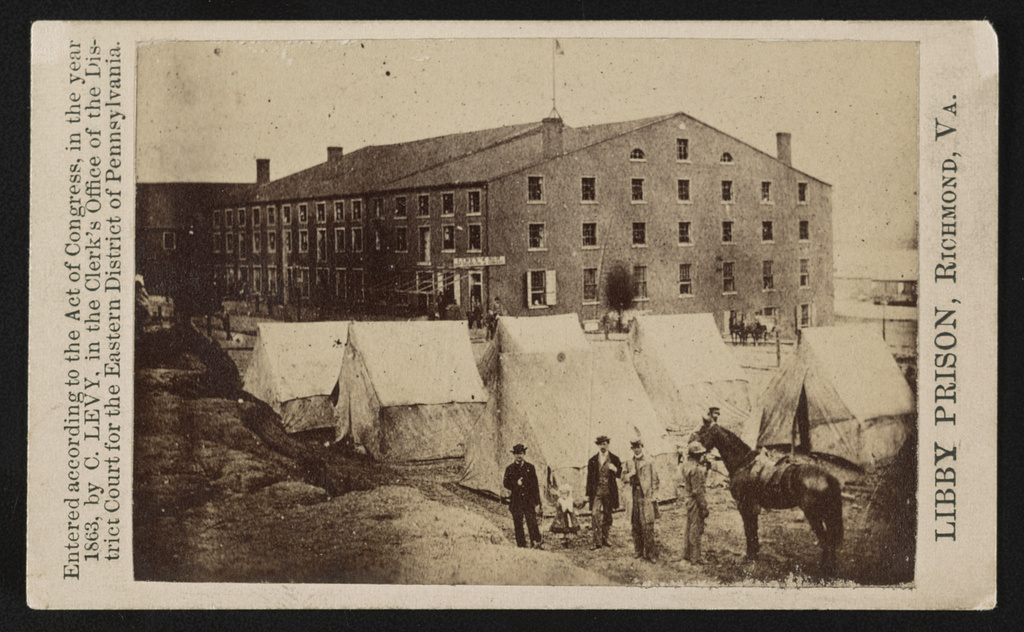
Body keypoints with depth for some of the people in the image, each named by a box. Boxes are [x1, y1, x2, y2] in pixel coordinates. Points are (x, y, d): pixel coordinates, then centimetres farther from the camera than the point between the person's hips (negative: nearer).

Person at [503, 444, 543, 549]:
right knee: (518, 524, -1)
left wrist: (537, 503, 2)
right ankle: (521, 545, 3)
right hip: (516, 501, 1)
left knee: (532, 522, -11)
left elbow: (535, 486, 7)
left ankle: (536, 542, -13)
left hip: (529, 500, -1)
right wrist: (516, 483, -8)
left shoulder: (530, 468, 9)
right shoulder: (509, 469, 10)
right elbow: (506, 484, 10)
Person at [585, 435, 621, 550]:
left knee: (607, 515, 7)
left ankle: (605, 539, 21)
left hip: (609, 491, 1)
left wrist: (615, 469, -15)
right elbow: (589, 478, 8)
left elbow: (621, 474, 7)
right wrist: (588, 494, 5)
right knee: (595, 514, -14)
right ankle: (597, 541, -15)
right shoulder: (592, 460, 7)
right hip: (597, 491, -1)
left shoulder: (614, 459, 5)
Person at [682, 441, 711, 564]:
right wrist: (704, 507, -18)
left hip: (689, 499, 9)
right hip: (695, 501, -9)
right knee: (696, 529, 2)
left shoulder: (686, 464, 3)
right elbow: (697, 490, -24)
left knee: (689, 528, 20)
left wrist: (704, 465, 3)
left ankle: (687, 553, 32)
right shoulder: (695, 469, -25)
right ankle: (695, 558, 10)